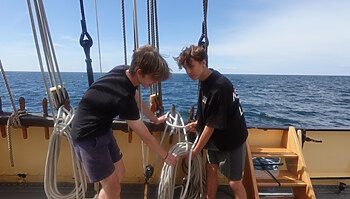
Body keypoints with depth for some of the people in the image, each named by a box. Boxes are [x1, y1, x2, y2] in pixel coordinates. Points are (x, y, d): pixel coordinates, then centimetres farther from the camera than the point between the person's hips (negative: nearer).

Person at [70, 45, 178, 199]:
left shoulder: (124, 71, -8)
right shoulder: (123, 97, -33)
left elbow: (137, 100, 11)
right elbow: (145, 137, -22)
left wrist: (155, 119, 21)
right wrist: (166, 156, -6)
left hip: (103, 130, 9)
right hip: (89, 138, -9)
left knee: (119, 174, 18)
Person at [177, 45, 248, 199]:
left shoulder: (218, 88, -31)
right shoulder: (205, 79, -1)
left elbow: (211, 125, -25)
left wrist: (195, 151, -15)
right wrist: (197, 123, 4)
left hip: (232, 139, -8)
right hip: (217, 137, 9)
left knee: (234, 182, 2)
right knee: (211, 168, 17)